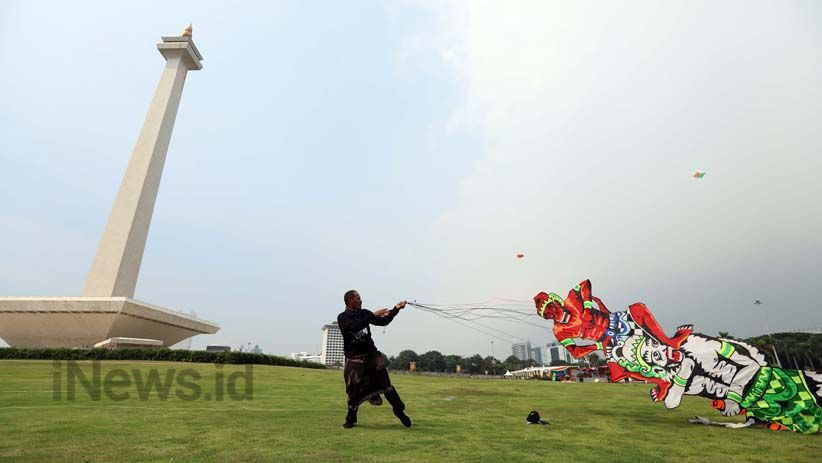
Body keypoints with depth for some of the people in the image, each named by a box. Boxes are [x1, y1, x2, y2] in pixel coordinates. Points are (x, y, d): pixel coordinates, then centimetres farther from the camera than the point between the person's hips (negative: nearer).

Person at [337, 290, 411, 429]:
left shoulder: (364, 313, 5)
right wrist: (373, 315, -26)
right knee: (354, 390, 5)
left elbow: (384, 322, 8)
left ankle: (399, 411, 12)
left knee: (385, 384, 0)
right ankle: (351, 418, 26)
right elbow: (355, 327, -29)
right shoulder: (342, 317, -9)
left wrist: (396, 309, -3)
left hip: (372, 355, 3)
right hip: (354, 359, -3)